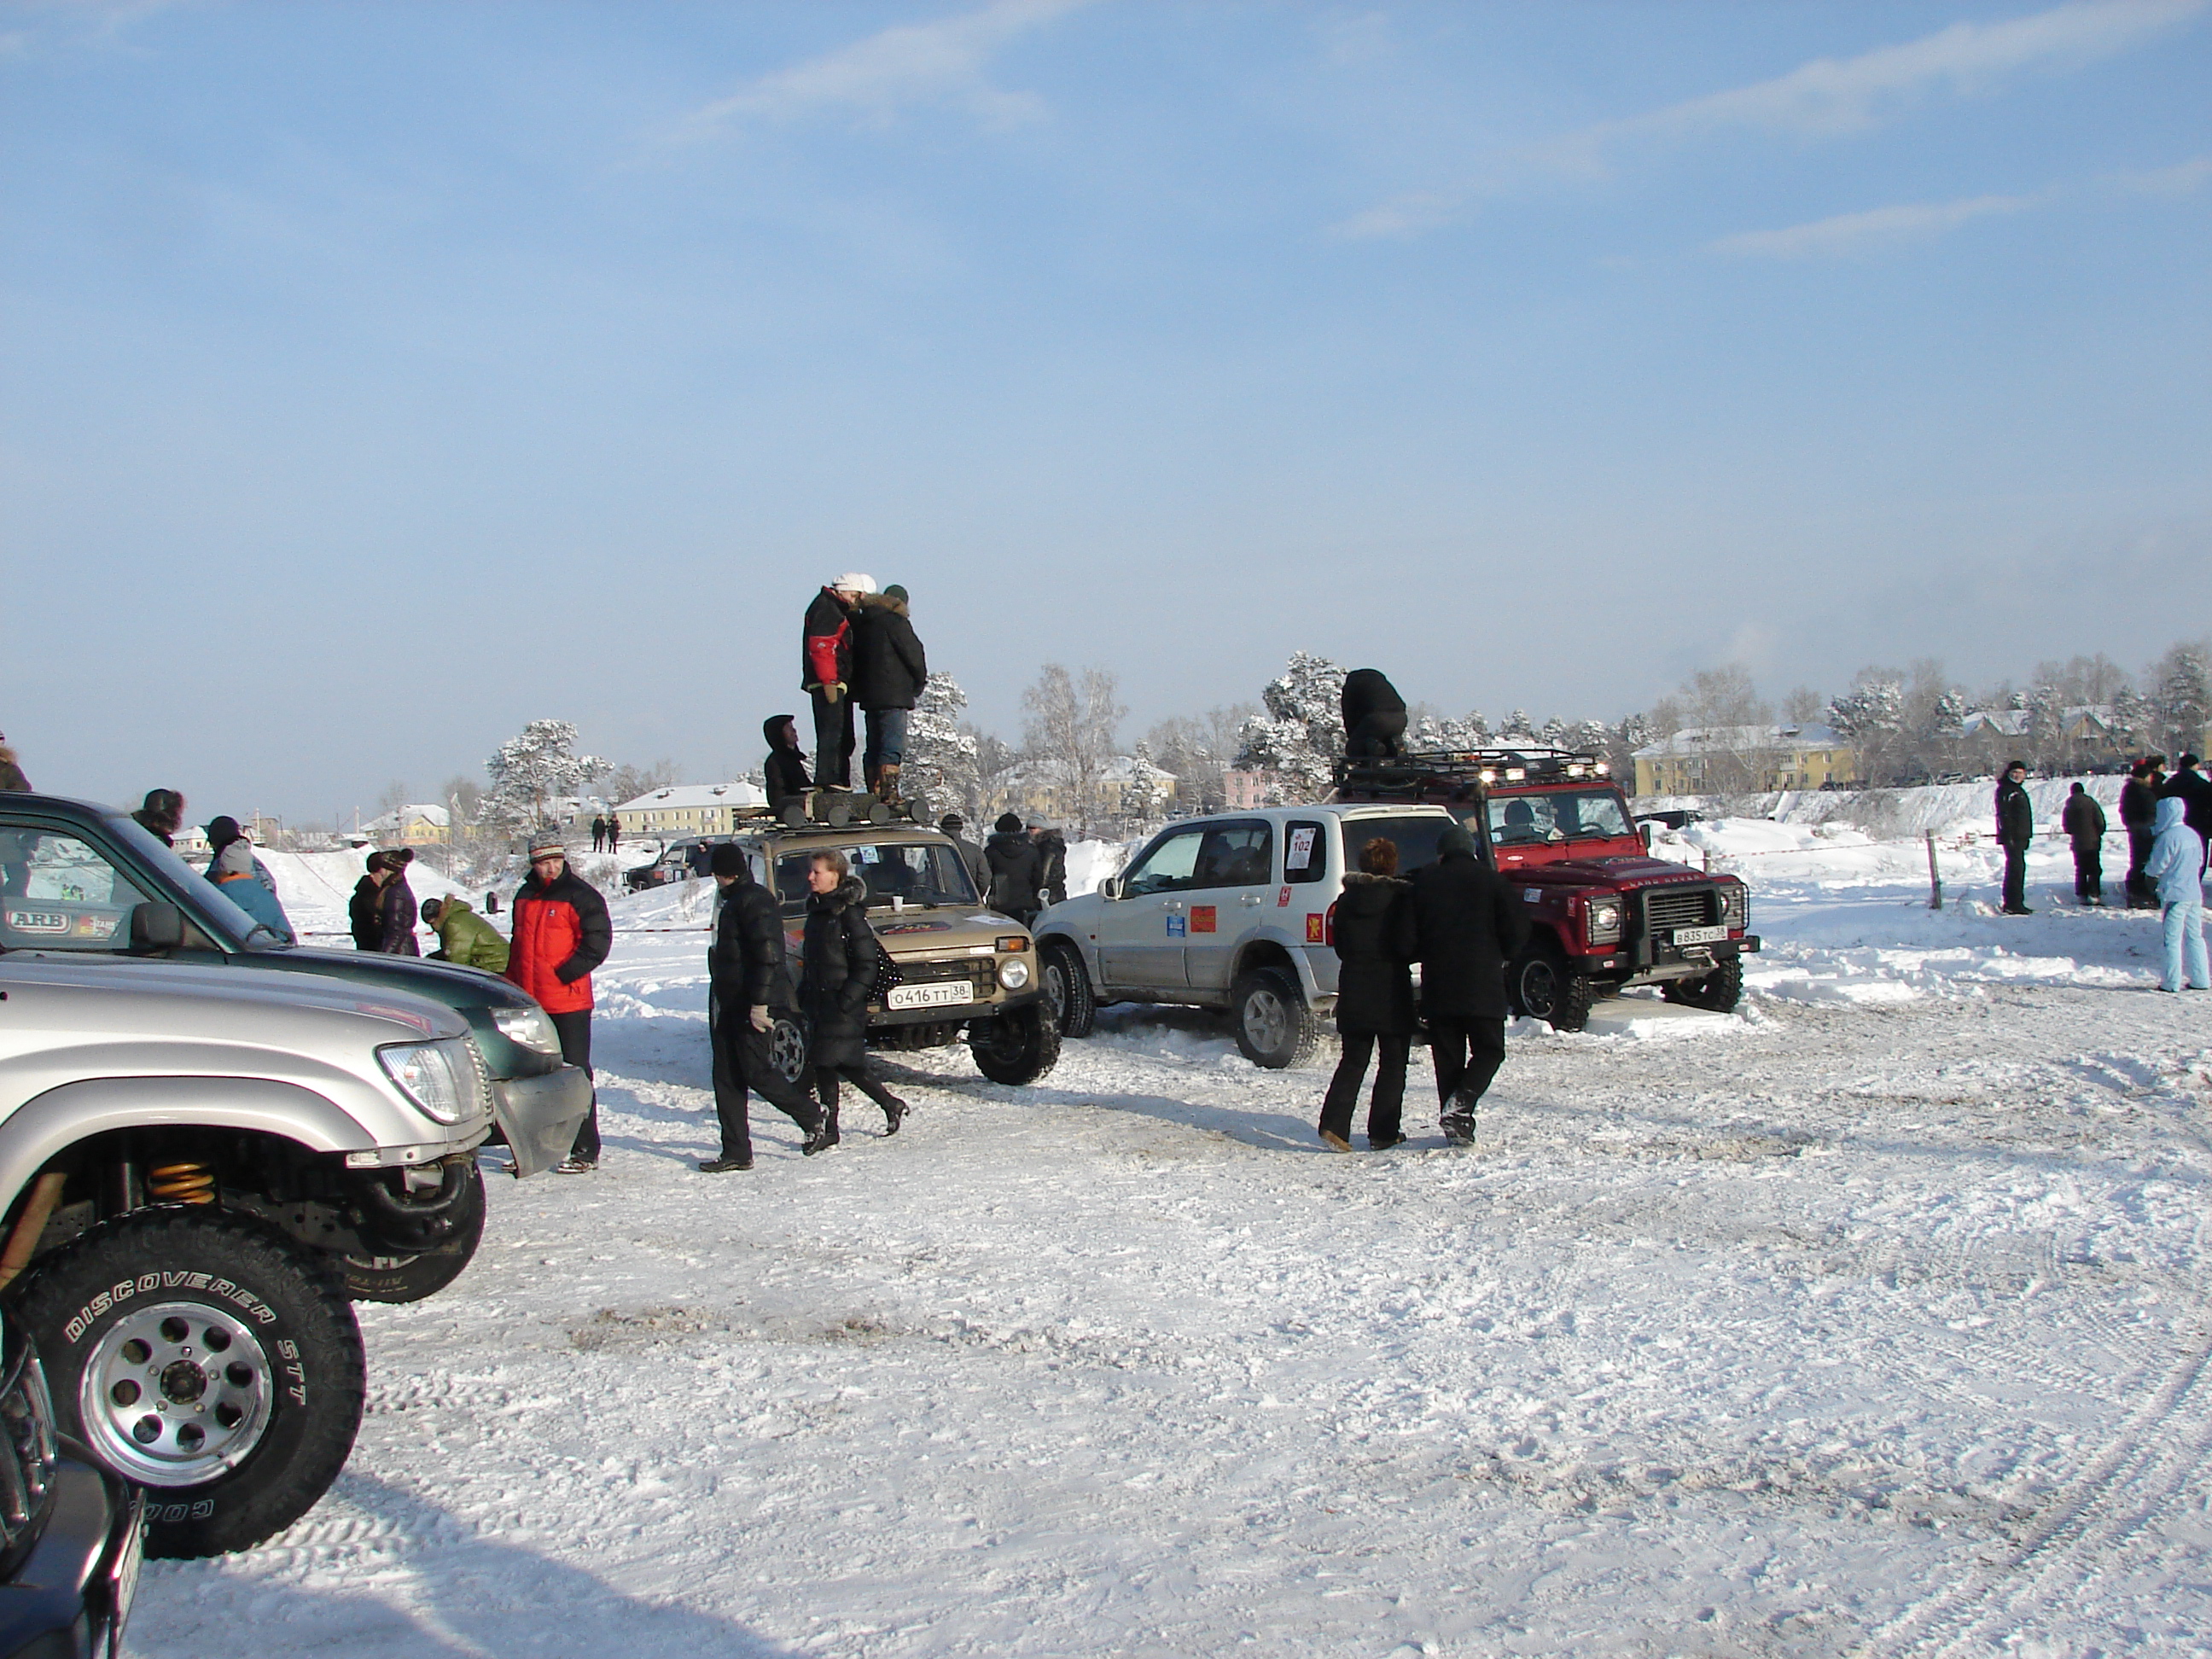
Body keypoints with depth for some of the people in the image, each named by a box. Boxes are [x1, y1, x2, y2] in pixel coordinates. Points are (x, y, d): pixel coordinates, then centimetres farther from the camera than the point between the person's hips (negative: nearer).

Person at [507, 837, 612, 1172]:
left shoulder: (580, 895, -8)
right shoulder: (524, 896, 13)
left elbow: (598, 942, -14)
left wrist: (564, 973, -17)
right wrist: (513, 982, 14)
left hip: (568, 1002, -7)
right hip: (529, 1002, 7)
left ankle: (585, 1151, 3)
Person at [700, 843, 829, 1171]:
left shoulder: (753, 901, -15)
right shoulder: (734, 901, 17)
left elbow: (768, 955, -23)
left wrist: (759, 1002, -25)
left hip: (749, 1005, -10)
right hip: (728, 1004, 10)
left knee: (757, 1071, -6)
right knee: (727, 1079, 7)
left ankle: (812, 1118, 12)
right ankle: (736, 1152, 10)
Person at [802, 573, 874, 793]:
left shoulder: (839, 610, 25)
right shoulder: (826, 608, -7)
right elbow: (820, 646, -18)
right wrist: (829, 682, -24)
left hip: (837, 683, 11)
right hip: (829, 683, -11)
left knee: (844, 737, 10)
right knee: (832, 731, -16)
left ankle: (841, 782, 12)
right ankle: (827, 780, -19)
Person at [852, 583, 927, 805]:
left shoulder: (861, 623, 14)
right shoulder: (896, 622, -9)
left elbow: (857, 657, 16)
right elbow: (913, 655, -8)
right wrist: (920, 682, 8)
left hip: (868, 695, 8)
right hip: (893, 695, -8)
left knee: (874, 747, 12)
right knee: (894, 745, -9)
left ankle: (874, 794, 13)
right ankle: (889, 792, -16)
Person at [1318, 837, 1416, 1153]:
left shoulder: (1346, 899, 5)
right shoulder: (1401, 898, -10)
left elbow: (1339, 945, 10)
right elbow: (1408, 944, -13)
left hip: (1354, 989, 4)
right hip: (1391, 991, -4)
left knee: (1353, 1061, 11)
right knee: (1393, 1064, 8)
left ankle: (1334, 1126, -4)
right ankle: (1384, 1133, 8)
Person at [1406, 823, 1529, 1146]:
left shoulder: (1423, 882, 6)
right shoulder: (1490, 880, 2)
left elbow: (1408, 940, 1)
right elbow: (1517, 930, -2)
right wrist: (1501, 957, 15)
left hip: (1437, 986, 2)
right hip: (1483, 986, -2)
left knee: (1448, 1058, 9)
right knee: (1489, 1050, 8)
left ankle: (1457, 1127, 7)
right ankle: (1461, 1102, -14)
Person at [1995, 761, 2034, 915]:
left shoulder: (2018, 790, 21)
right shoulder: (2005, 790, -10)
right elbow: (2003, 814, -18)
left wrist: (2026, 836, 24)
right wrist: (2008, 836, -24)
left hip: (2020, 837, 10)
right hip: (2012, 837, -10)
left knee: (2018, 868, 13)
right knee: (2016, 868, -13)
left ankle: (2014, 903, 19)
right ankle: (2013, 904, -14)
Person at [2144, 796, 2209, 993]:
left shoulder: (2168, 837, -16)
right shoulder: (2192, 835, 7)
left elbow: (2156, 867, -12)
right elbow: (2198, 862, 17)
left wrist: (2148, 868, 9)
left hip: (2174, 894, -7)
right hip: (2195, 893, 7)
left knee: (2172, 939, -1)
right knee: (2195, 937, 12)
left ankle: (2172, 982, 0)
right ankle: (2201, 979, 14)